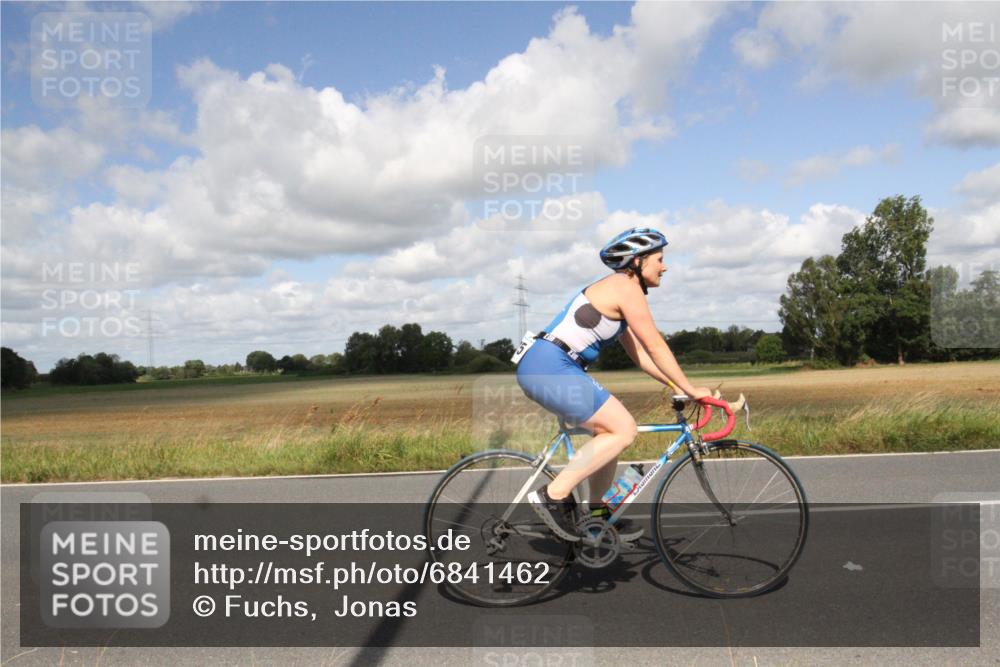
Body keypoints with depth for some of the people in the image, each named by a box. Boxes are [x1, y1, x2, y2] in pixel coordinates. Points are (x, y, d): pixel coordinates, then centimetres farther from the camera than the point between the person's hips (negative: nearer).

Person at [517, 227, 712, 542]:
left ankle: (598, 513, 25)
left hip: (544, 368, 10)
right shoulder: (626, 287, -8)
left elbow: (640, 354, 24)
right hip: (550, 367, -10)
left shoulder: (615, 291, 22)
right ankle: (553, 495, -8)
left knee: (611, 430, 16)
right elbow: (656, 347, -7)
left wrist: (677, 388, 20)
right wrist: (690, 389, 1)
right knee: (624, 429, -9)